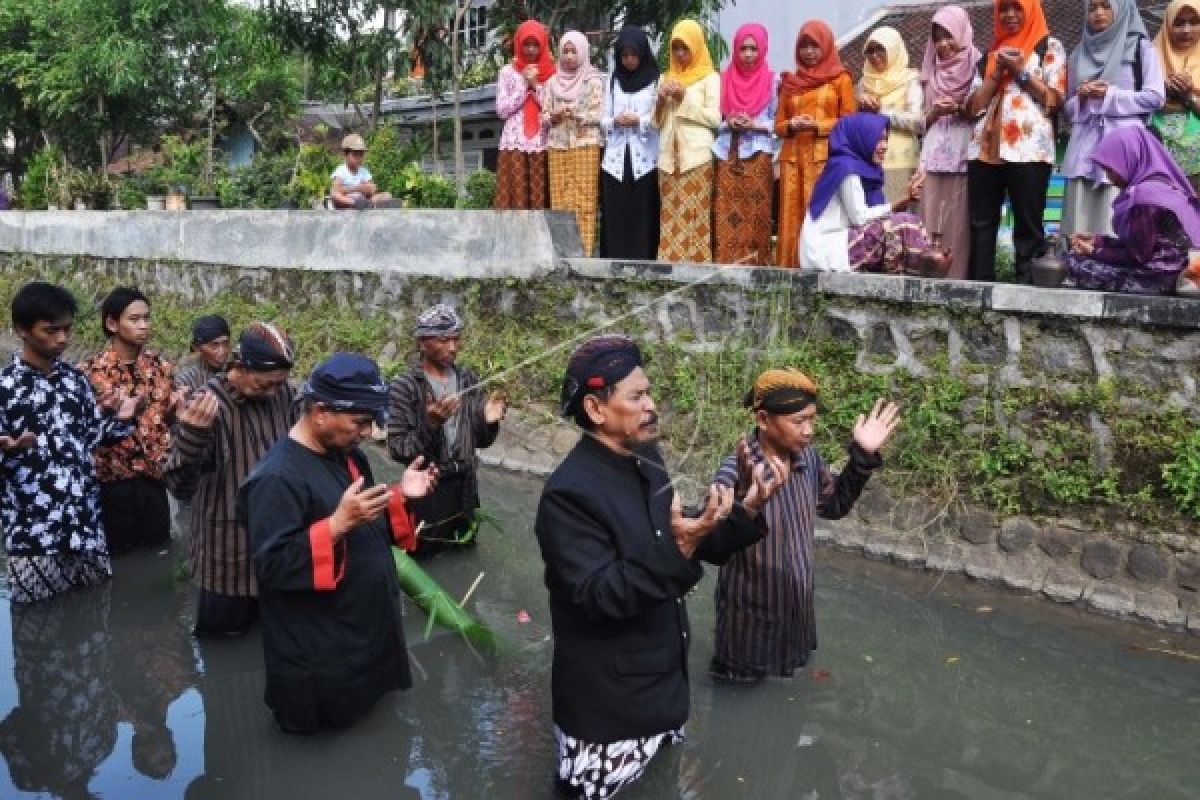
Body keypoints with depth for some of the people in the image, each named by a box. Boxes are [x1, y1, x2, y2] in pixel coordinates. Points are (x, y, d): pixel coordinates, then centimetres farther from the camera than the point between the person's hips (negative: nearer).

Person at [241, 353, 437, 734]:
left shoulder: (348, 455, 5)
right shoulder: (277, 478, -25)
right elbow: (272, 566, -29)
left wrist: (400, 495, -1)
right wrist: (338, 523, -37)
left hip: (370, 631, 9)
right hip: (318, 658, -9)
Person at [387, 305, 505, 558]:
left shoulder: (469, 379, 3)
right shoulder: (404, 387, -12)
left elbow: (481, 441, 7)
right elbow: (397, 449, -15)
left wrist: (489, 421, -14)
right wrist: (430, 424, -30)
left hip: (466, 488, 5)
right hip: (428, 492, -5)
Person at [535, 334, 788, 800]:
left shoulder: (645, 460, 0)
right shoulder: (568, 492, -26)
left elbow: (674, 544, 6)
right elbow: (596, 596, -30)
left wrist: (746, 512, -7)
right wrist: (676, 549, -40)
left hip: (660, 672, 8)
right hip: (607, 695, -8)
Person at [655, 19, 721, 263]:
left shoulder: (710, 78, 4)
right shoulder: (667, 77, 19)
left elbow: (715, 118, -5)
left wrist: (685, 98, -8)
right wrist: (662, 100, 0)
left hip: (697, 156, -5)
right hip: (669, 157, 5)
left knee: (695, 215, -9)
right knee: (670, 217, 0)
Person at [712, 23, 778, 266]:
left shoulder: (771, 81, 3)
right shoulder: (725, 79, 9)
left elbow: (777, 121, 3)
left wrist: (755, 125, -12)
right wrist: (729, 123, -9)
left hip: (758, 156, -2)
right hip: (728, 157, 2)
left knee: (755, 213, -3)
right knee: (727, 214, -2)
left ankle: (757, 263, 2)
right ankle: (726, 262, 2)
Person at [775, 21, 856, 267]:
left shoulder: (840, 79, 7)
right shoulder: (790, 82, 17)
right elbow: (779, 125, 17)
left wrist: (818, 125, -11)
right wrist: (792, 125, -5)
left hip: (825, 157, -4)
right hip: (792, 157, 4)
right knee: (792, 216, -1)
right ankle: (790, 266, 2)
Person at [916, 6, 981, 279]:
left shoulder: (977, 67, 5)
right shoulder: (933, 72, 18)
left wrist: (959, 109, -15)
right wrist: (936, 111, -3)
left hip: (964, 157, -4)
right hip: (934, 157, 4)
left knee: (958, 225, -7)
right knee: (930, 225, -2)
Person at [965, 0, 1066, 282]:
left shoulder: (1049, 47, 11)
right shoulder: (990, 53, 22)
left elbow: (1055, 99, 0)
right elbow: (973, 106, 13)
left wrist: (1021, 70, -2)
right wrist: (998, 72, 1)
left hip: (1028, 150, -4)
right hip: (985, 149, 4)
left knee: (1028, 226, -5)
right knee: (981, 225, 1)